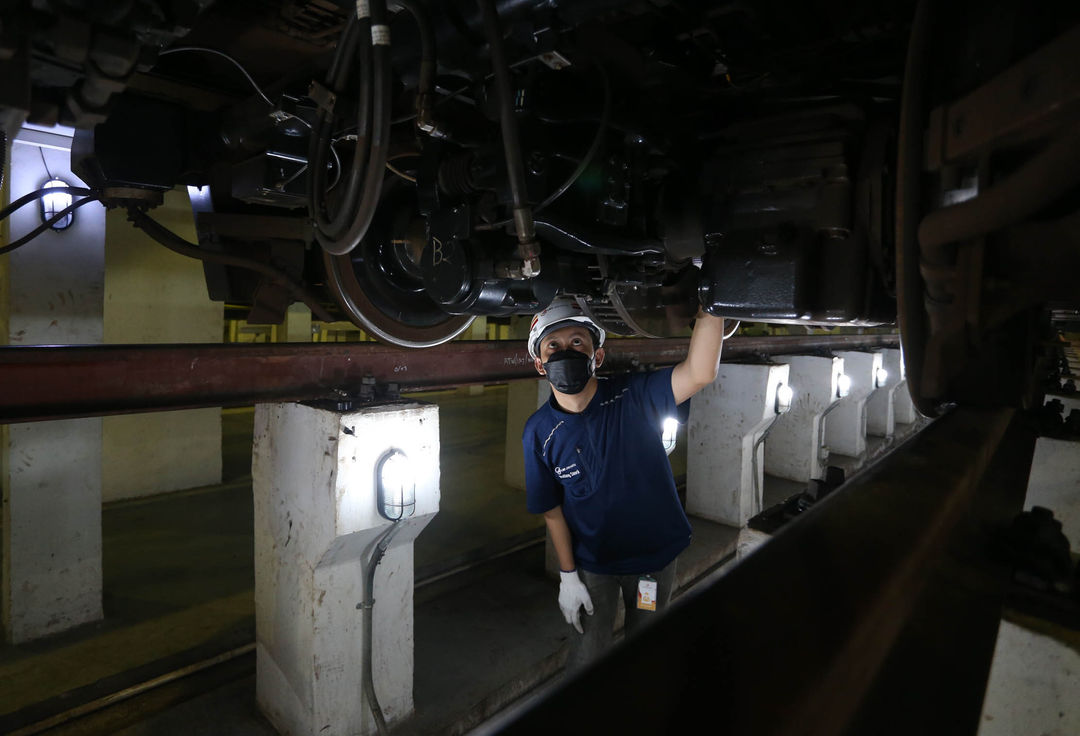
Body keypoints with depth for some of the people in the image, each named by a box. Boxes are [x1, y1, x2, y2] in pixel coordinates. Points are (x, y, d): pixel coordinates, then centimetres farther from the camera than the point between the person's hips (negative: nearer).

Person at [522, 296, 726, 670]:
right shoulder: (539, 433, -16)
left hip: (656, 554, 1)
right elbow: (551, 510, -8)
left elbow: (699, 373, -35)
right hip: (591, 563, 0)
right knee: (585, 662, 13)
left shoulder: (633, 397, -20)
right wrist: (567, 576, -5)